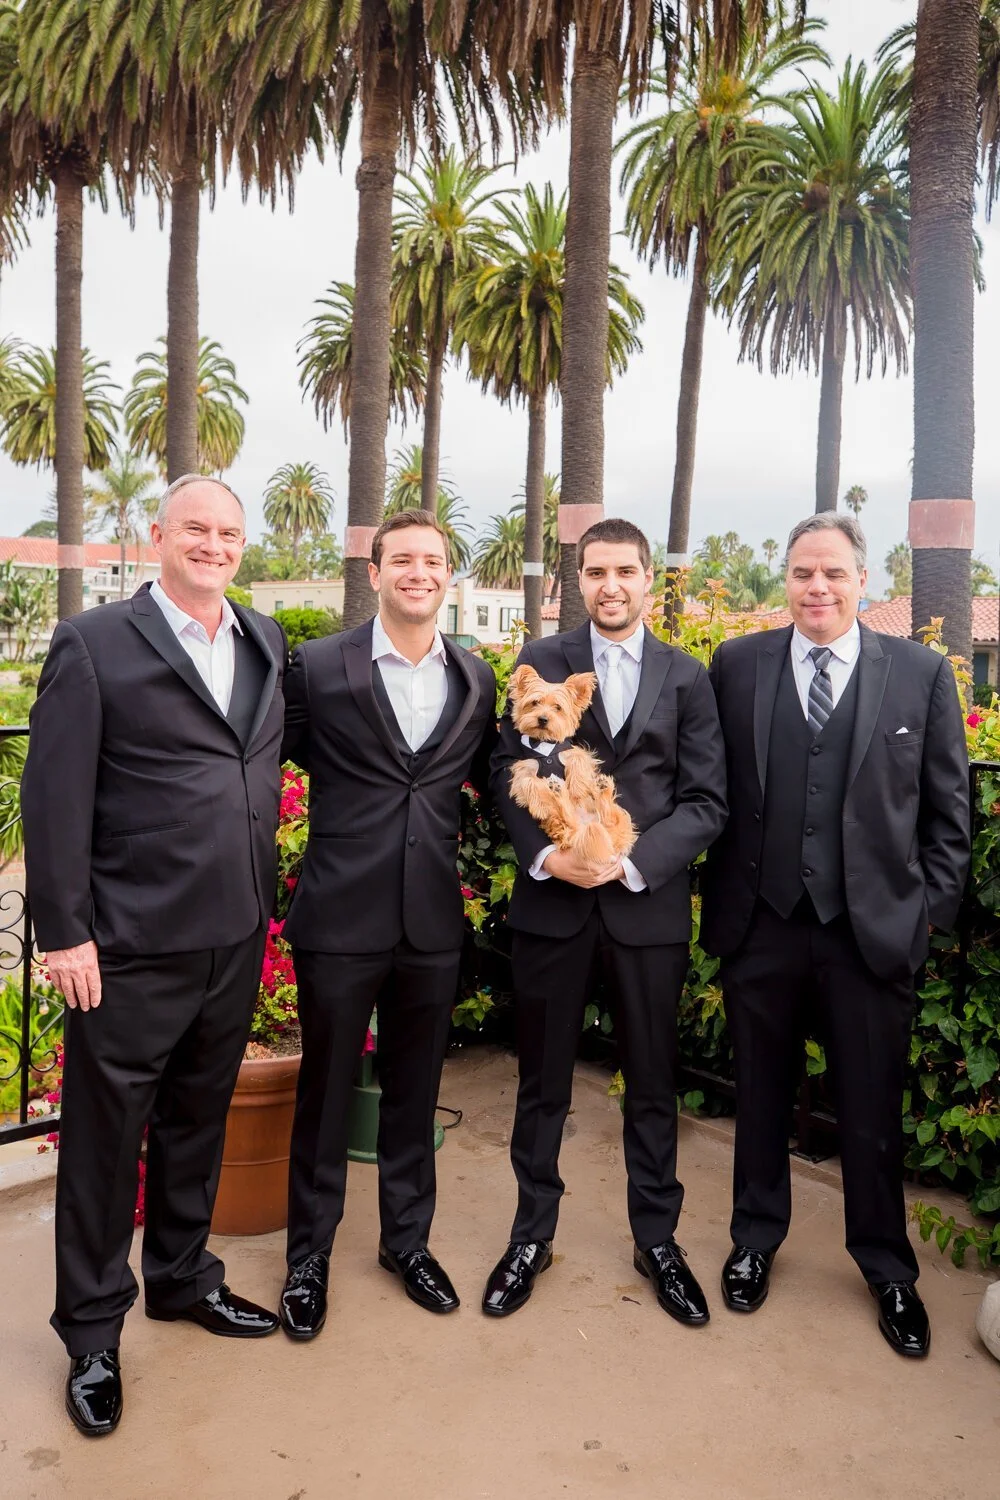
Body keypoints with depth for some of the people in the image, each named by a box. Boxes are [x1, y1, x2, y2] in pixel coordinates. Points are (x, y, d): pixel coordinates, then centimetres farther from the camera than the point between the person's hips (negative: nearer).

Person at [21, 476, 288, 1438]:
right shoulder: (93, 645, -8)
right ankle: (92, 1331, 29)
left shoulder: (267, 644, 9)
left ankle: (181, 1277, 42)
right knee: (105, 1134, 10)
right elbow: (55, 799, -10)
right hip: (133, 945, -5)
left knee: (198, 1119, 21)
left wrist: (266, 898, 8)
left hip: (236, 936, 6)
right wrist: (63, 931, -13)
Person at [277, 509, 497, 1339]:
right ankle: (310, 1253, 32)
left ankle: (407, 1239, 38)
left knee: (414, 1091, 17)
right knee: (326, 1092, 12)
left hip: (433, 920, 3)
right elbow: (289, 752, 5)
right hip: (341, 916, -3)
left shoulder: (476, 677, 5)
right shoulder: (319, 666, -6)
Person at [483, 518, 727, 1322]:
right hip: (552, 900, 0)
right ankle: (532, 1235, 30)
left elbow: (706, 799, -1)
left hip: (649, 906, 1)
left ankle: (657, 1238, 32)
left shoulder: (686, 676, 5)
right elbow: (509, 773, 2)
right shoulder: (541, 662, 5)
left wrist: (631, 861, -14)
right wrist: (545, 853, -15)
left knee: (654, 1084, 12)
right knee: (542, 1082, 12)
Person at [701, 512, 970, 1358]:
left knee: (873, 1111, 13)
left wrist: (933, 910, 0)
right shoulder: (737, 666, 0)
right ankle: (756, 1239, 39)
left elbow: (949, 809, 3)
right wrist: (719, 896, -1)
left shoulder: (922, 674, 0)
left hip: (875, 931, 0)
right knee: (761, 1096, 17)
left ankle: (888, 1268, 36)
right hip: (761, 927, 1)